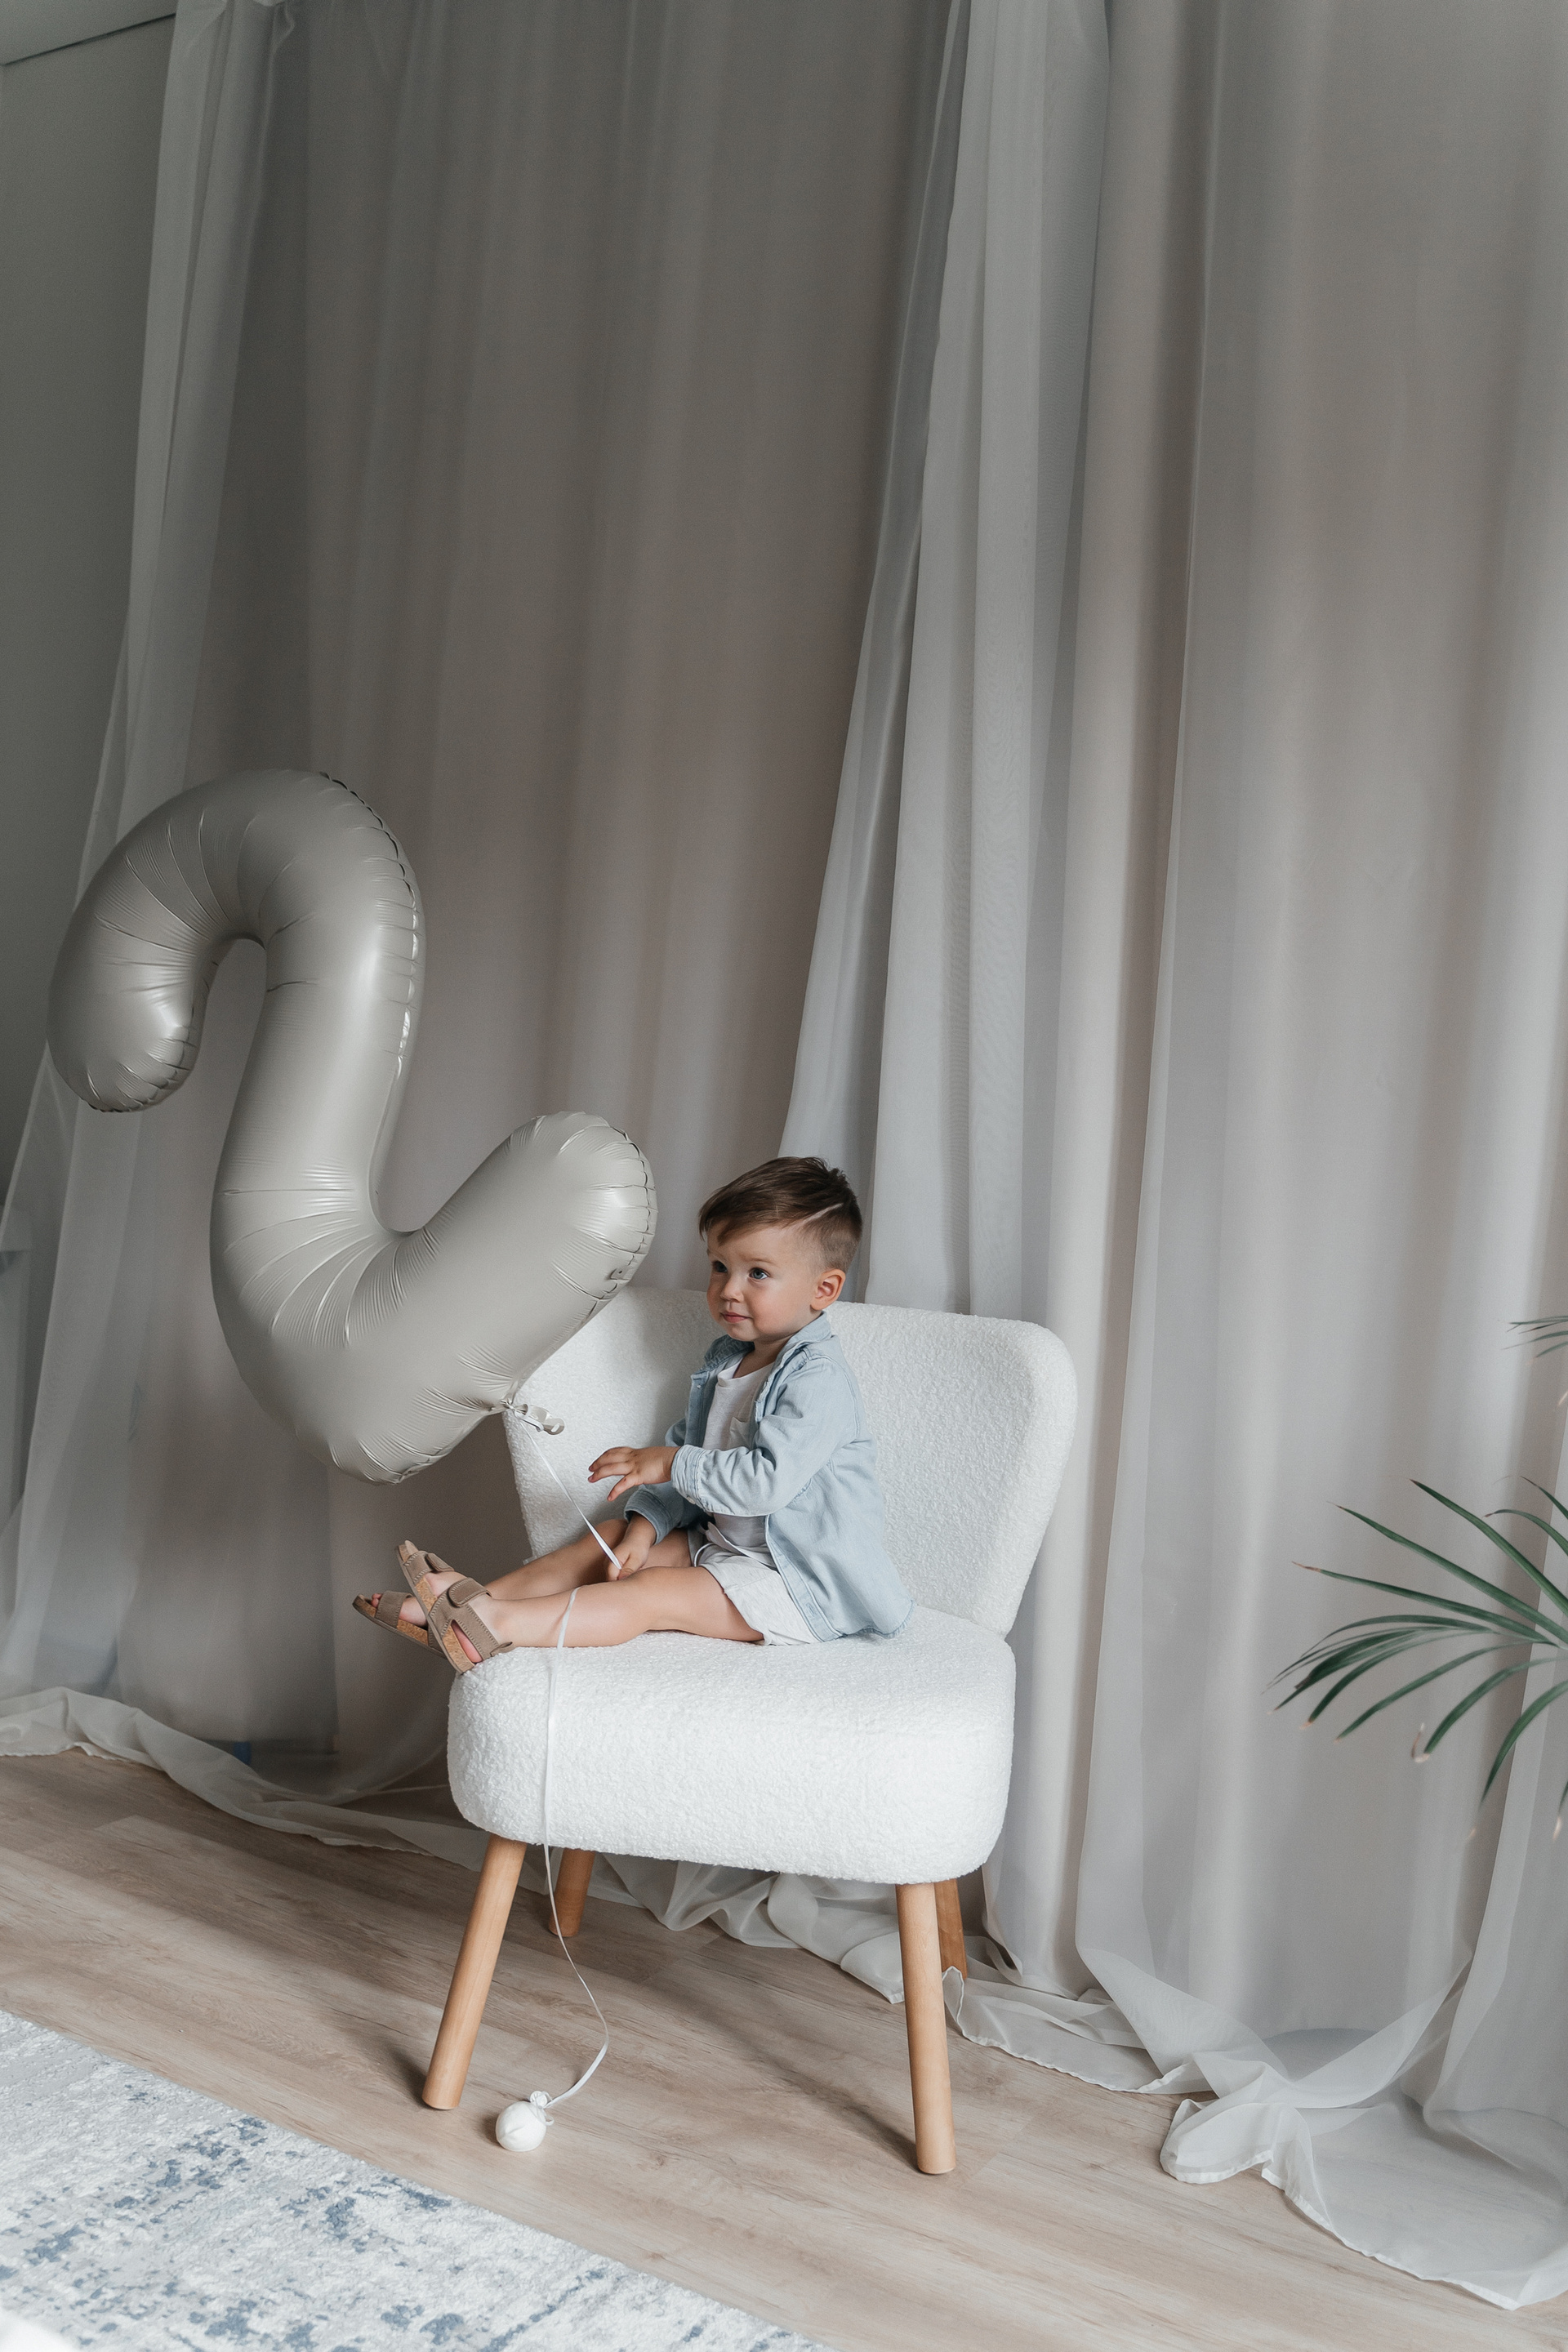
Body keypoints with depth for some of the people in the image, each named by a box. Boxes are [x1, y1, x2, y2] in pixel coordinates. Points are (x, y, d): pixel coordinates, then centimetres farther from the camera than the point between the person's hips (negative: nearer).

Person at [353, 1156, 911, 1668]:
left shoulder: (818, 1378, -20)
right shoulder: (724, 1362, 11)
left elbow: (768, 1479, -29)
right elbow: (685, 1447, 11)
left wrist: (671, 1463, -21)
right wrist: (646, 1526, -5)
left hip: (797, 1581, -9)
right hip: (723, 1543, 10)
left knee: (654, 1592, -23)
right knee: (612, 1537, 3)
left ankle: (497, 1624, -32)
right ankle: (479, 1597, -4)